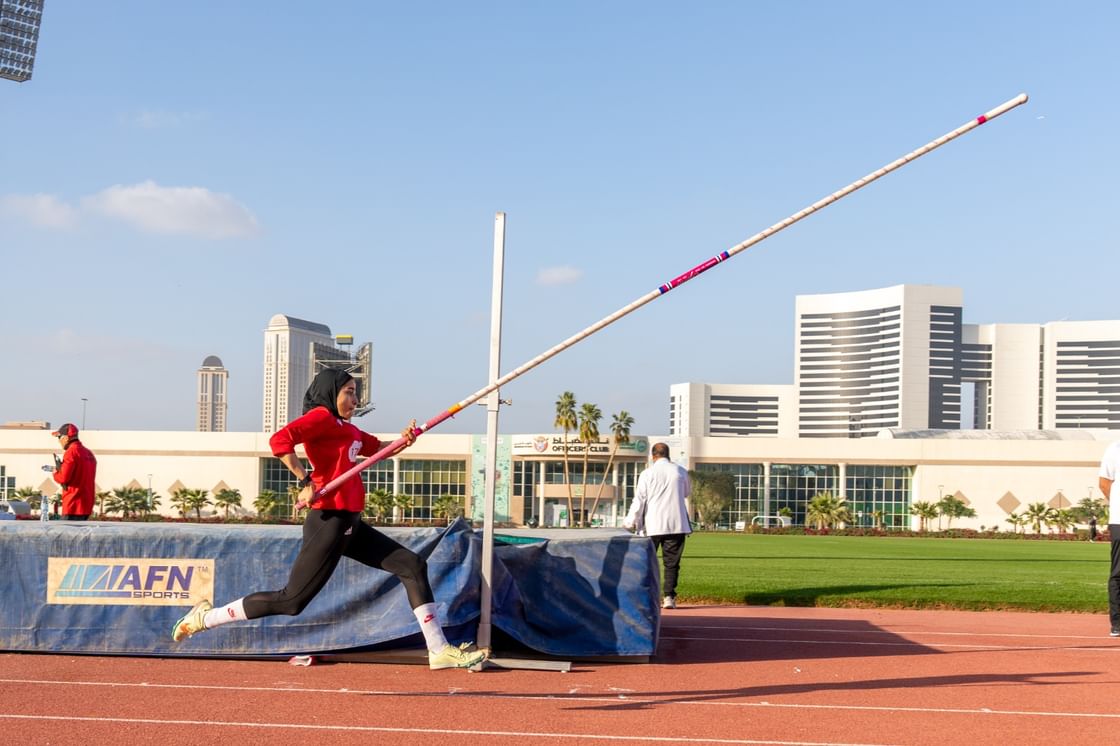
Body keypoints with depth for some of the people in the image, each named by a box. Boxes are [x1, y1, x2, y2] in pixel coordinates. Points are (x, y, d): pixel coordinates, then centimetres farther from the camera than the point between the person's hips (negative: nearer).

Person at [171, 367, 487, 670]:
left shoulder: (348, 429, 21)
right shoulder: (321, 416, -6)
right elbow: (280, 440, -21)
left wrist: (404, 440, 6)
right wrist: (306, 481, -25)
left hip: (351, 524, 10)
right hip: (329, 522, -10)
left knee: (413, 566, 6)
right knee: (291, 600, -7)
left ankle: (440, 650, 5)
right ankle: (205, 617, 7)